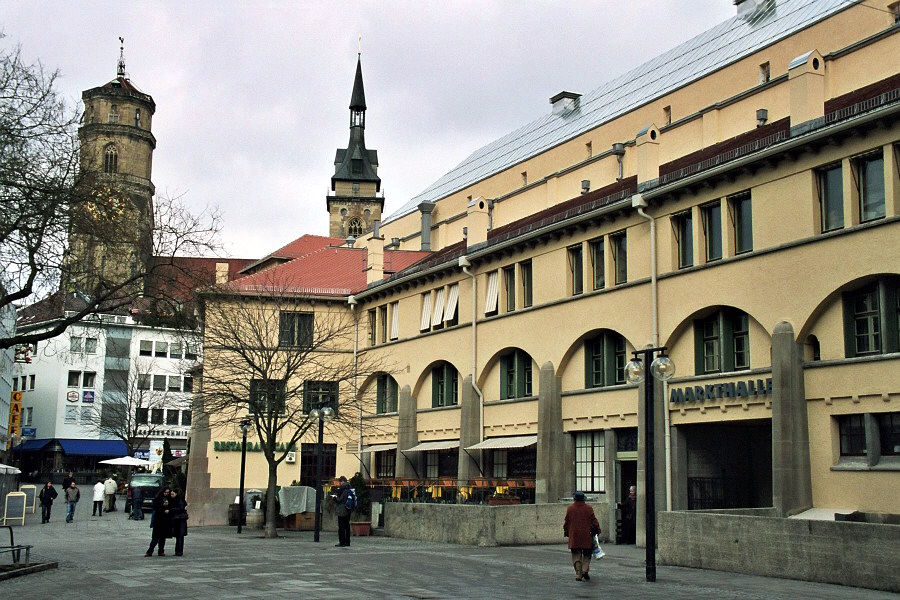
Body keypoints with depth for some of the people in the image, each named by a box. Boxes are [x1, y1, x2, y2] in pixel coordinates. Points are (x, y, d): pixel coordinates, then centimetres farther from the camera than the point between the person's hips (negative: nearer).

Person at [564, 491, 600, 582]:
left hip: (574, 535, 1)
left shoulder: (570, 508, 0)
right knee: (587, 554, 11)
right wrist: (597, 530, 12)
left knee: (576, 555, 6)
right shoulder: (588, 508, -2)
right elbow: (593, 521, 0)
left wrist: (566, 532, 16)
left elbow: (566, 522, 5)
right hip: (586, 536, -1)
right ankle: (585, 570, -6)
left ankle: (578, 574, -1)